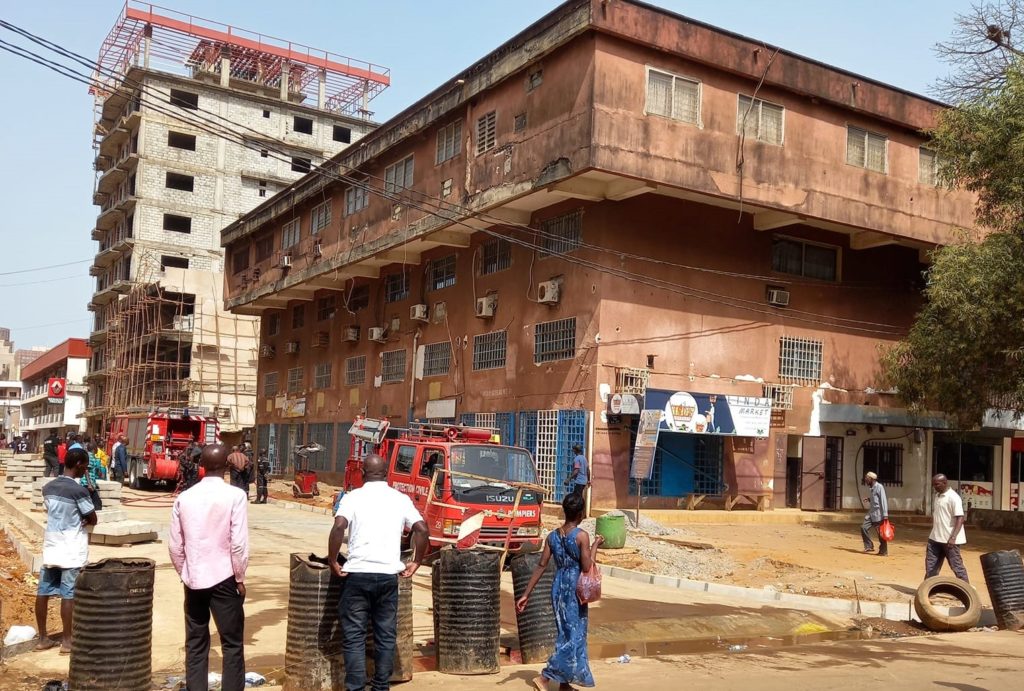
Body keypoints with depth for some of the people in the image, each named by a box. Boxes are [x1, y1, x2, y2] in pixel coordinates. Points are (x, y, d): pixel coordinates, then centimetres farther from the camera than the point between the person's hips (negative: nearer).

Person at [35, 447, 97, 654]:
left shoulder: (48, 487, 5)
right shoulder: (78, 490, -17)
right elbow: (93, 520, -11)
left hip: (51, 546, 7)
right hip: (72, 550, -7)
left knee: (43, 592, 10)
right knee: (68, 595, -1)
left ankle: (43, 638, 18)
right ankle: (67, 641, 4)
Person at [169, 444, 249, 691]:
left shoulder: (184, 497, 1)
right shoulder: (235, 495, -12)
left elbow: (175, 545, 5)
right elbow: (238, 543, -14)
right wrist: (240, 578, -2)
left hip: (193, 579, 4)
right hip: (223, 578, -4)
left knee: (195, 645, 13)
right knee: (232, 645, 5)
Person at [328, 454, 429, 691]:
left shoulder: (353, 497, 1)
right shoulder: (401, 499, 9)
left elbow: (339, 527, -15)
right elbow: (421, 529, 0)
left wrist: (332, 561, -4)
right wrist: (416, 562, 10)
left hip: (357, 573, -2)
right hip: (388, 575, 2)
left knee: (354, 635, 4)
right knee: (386, 636, 12)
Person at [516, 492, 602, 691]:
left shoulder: (552, 536, 3)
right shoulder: (582, 536, -14)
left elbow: (541, 566, 1)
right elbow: (586, 568, -16)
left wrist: (526, 594, 3)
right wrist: (595, 546, -3)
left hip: (558, 586, 7)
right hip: (575, 588, -6)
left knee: (565, 633, 16)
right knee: (574, 635, 0)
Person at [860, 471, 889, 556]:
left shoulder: (879, 487, -13)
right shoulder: (870, 488, 13)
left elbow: (883, 501, -18)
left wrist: (885, 514, -22)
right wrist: (868, 499, 5)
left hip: (878, 513, -8)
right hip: (871, 512, 8)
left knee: (881, 533, -1)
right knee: (864, 527, -2)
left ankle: (884, 552, 9)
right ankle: (869, 546, 8)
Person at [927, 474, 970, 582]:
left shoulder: (953, 497, -15)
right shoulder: (937, 496, 11)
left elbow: (960, 518, -20)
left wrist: (953, 537, -27)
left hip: (949, 539, -8)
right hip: (935, 538, 8)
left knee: (956, 565, 0)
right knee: (931, 565, 9)